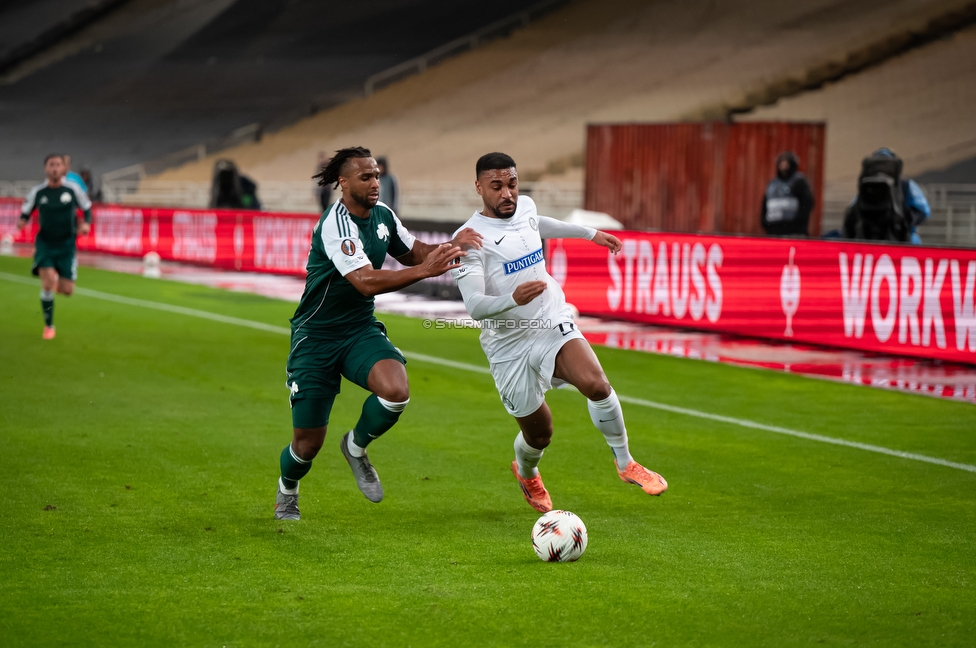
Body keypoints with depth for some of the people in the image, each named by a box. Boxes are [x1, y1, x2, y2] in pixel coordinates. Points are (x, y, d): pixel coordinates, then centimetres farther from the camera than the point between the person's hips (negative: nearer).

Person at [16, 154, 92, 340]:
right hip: (45, 243, 0)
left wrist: (86, 223, -11)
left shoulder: (73, 189, -6)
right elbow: (26, 212, 7)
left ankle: (59, 279, 36)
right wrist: (22, 221, -15)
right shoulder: (37, 192, -5)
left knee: (66, 290, -4)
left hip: (66, 245, 0)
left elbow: (87, 208, 8)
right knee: (48, 283, -18)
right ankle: (48, 326, 1)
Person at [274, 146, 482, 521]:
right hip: (316, 338, -5)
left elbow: (412, 252, 18)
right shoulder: (335, 225, -23)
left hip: (361, 331, 6)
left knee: (396, 390, -26)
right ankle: (287, 491, 35)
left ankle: (356, 447, 5)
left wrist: (448, 248, -2)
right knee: (309, 442, -2)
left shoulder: (382, 215, 1)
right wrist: (425, 270, -39)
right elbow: (366, 282, -33)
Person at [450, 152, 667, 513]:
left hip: (554, 324, 4)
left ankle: (625, 463, -6)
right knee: (539, 433, 6)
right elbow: (474, 306, -26)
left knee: (595, 383, -26)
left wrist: (590, 233, 38)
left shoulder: (525, 207, 3)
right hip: (509, 345, -4)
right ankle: (526, 474, 43)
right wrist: (512, 299, -45)